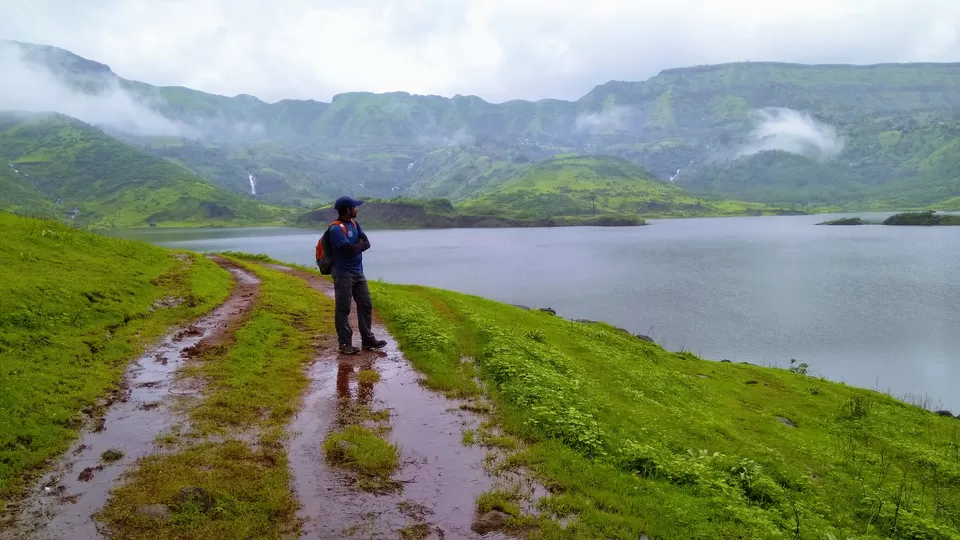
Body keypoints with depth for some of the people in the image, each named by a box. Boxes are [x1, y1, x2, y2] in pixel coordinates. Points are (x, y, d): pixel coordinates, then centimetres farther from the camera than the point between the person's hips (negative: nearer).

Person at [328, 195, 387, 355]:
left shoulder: (354, 223, 10)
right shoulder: (336, 229, -17)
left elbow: (367, 243, 3)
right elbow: (351, 249, -24)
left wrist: (356, 245, -14)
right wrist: (360, 244, -5)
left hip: (358, 272, 9)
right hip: (343, 274, -9)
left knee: (366, 305, 12)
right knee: (343, 309, -2)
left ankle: (367, 339, 21)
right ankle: (345, 343, 5)